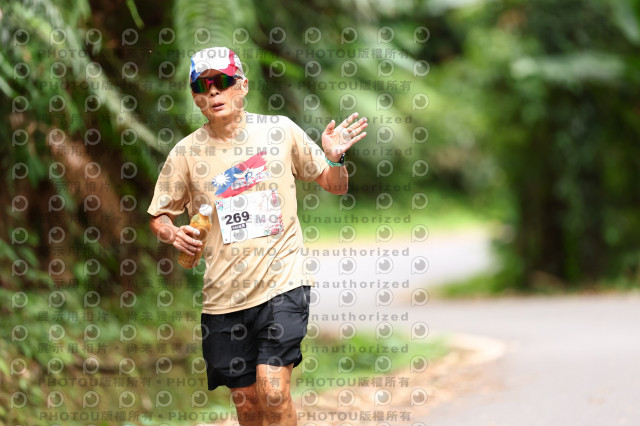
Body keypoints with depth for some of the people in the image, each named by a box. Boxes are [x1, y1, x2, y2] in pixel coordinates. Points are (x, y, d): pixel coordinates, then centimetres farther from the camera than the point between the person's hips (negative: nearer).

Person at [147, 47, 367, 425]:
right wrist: (174, 234, -11)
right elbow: (159, 216, 11)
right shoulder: (186, 152, 1)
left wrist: (335, 159, -12)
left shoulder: (280, 130, 1)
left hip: (283, 281, -2)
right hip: (224, 293, 2)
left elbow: (336, 186, 10)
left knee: (273, 392, -17)